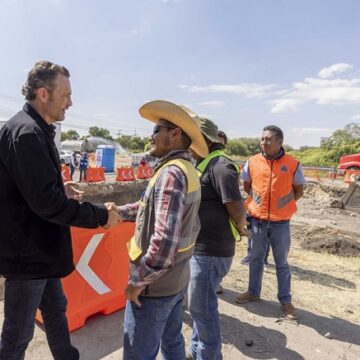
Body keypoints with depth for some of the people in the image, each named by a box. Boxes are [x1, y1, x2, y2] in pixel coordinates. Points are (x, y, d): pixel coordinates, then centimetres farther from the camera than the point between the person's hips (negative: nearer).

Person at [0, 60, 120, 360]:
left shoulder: (37, 130, 9)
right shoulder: (26, 132, -23)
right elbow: (45, 201, -29)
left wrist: (61, 189, 12)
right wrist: (100, 215, -22)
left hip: (40, 248, 10)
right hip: (27, 252, -10)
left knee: (56, 311, 25)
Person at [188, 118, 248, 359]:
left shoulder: (220, 165, -19)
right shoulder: (203, 164, 12)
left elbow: (237, 208, -23)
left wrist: (240, 228, -5)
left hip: (210, 251, -10)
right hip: (199, 247, 10)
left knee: (202, 307, 6)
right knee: (198, 305, 23)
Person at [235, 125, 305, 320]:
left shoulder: (293, 164, -7)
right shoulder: (252, 162, -3)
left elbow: (298, 191, 5)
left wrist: (283, 204, -2)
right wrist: (260, 201, 3)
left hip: (281, 222, -1)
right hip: (258, 219, 2)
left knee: (281, 262, 12)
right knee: (256, 258, 16)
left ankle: (285, 300, 29)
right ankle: (253, 292, 35)